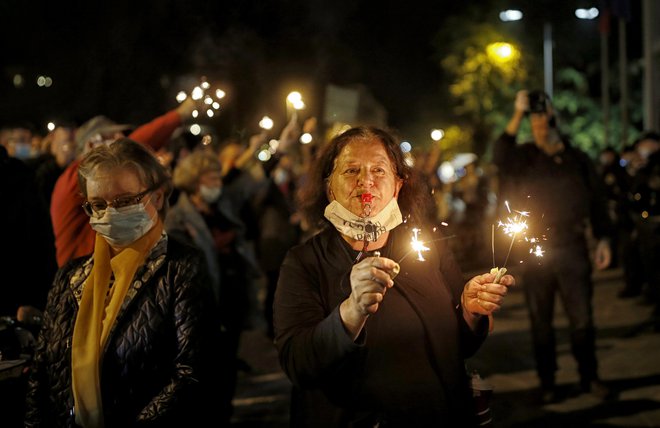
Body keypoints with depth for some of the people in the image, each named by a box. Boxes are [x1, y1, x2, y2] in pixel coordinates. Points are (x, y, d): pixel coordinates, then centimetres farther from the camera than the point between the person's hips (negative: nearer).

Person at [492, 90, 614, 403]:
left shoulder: (578, 160, 6)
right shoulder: (523, 158, 3)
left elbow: (597, 201, 9)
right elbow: (499, 157, -19)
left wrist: (603, 240, 4)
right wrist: (517, 116, -22)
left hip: (572, 249, 1)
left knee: (582, 318, 3)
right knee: (541, 322, 6)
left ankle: (589, 377, 18)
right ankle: (547, 383, 15)